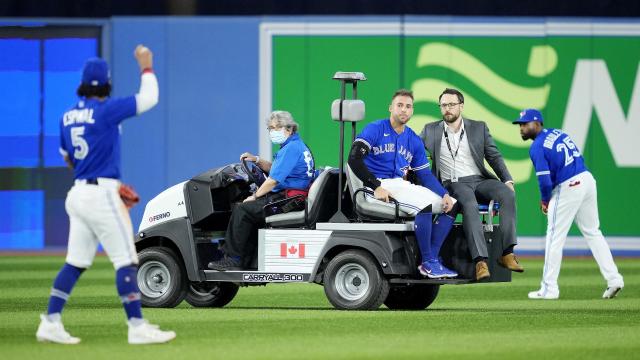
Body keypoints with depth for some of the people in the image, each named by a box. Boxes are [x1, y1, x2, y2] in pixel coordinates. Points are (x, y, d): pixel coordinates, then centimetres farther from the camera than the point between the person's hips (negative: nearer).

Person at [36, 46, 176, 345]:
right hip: (102, 195, -8)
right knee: (126, 261, -4)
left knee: (75, 262, 10)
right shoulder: (106, 110, -11)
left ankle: (51, 323, 6)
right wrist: (146, 66, 5)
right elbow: (149, 98, -10)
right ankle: (137, 327, -6)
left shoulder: (68, 117, 10)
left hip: (78, 193, 8)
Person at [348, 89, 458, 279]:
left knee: (452, 204, -4)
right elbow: (354, 159, -14)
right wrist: (376, 187, -21)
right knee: (424, 204, -30)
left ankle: (431, 260, -13)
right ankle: (428, 263, -21)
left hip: (401, 185, 8)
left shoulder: (414, 141, 16)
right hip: (380, 186, -8)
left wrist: (445, 195, -5)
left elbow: (425, 175, 13)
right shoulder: (375, 130, -2)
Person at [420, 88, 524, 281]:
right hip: (453, 184, -2)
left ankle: (506, 252, -29)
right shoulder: (430, 130, 13)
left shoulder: (479, 128, 14)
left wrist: (507, 180, -3)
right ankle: (480, 261, -45)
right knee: (469, 205, -36)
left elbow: (494, 156, 11)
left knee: (507, 194, -28)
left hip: (480, 180, 2)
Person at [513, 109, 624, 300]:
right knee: (592, 233, 16)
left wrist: (545, 200, 4)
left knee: (555, 237, 3)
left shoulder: (537, 148, -10)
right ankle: (613, 279, 11)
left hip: (568, 188, -8)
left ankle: (549, 289, 7)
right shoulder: (558, 133, 13)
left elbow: (545, 180, -17)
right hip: (587, 179, 8)